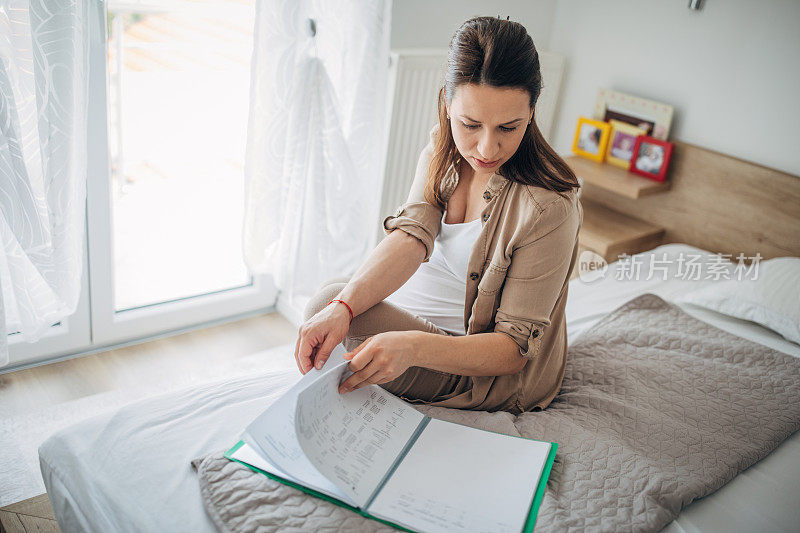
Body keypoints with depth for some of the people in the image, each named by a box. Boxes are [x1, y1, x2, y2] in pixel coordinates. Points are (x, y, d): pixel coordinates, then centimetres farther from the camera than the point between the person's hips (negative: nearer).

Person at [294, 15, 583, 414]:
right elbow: (411, 236, -20)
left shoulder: (549, 207, -28)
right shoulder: (442, 148, -7)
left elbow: (517, 348, -26)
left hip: (495, 374, -6)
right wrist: (344, 306, -39)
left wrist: (414, 347, -43)